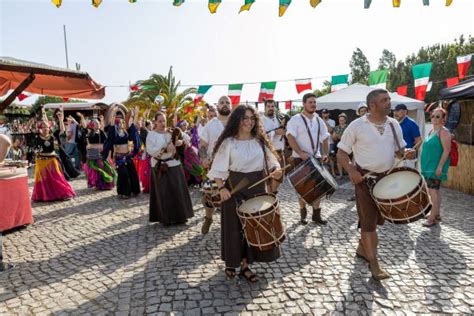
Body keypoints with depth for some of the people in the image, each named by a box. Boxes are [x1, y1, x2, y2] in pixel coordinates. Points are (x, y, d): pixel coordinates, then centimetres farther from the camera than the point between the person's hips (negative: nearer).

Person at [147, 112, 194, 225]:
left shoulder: (171, 132, 10)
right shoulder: (151, 134, -5)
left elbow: (187, 139, 12)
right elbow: (150, 150, -17)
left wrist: (180, 141, -10)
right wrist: (165, 149, -25)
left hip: (174, 165, 5)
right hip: (160, 167, -5)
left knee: (178, 191, 7)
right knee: (164, 193, 0)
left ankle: (179, 216, 18)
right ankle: (166, 218, 10)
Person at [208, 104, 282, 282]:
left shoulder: (260, 141, 7)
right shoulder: (229, 142, -5)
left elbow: (271, 161, 7)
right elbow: (218, 168, -7)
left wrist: (276, 170, -15)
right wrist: (221, 188, -18)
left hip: (257, 187, 4)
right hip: (235, 187, -4)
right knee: (234, 226, 6)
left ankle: (245, 265, 25)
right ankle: (230, 263, 28)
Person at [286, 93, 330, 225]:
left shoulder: (319, 120, 9)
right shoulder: (296, 119, -9)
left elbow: (325, 138, 12)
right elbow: (290, 137, -18)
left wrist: (325, 153, -3)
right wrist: (301, 153, -27)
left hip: (316, 158, 5)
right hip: (301, 158, -5)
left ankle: (316, 214, 17)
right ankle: (303, 212, 21)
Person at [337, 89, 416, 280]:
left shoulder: (394, 124, 4)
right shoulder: (357, 126, -10)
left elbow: (399, 149, 13)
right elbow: (341, 153, -8)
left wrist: (405, 153, -10)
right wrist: (351, 171, -23)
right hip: (365, 178, -5)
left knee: (377, 218, 16)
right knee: (368, 220, -2)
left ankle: (362, 248, 37)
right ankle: (374, 264, 7)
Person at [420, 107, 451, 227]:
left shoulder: (444, 132, -11)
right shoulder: (431, 131, 16)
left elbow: (446, 150, -17)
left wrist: (440, 166, -22)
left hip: (436, 167, -9)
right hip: (429, 166, 9)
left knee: (433, 191, -10)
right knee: (434, 191, 14)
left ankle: (432, 218, -6)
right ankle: (436, 214, 23)